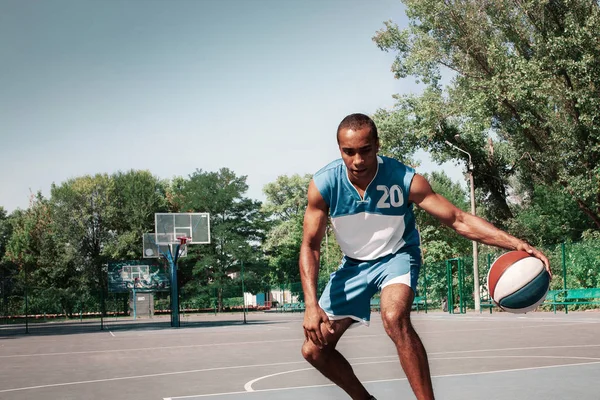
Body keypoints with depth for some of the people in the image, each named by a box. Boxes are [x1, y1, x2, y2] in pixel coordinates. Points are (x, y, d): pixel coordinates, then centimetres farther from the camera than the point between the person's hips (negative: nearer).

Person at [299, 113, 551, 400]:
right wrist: (311, 305, -27)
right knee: (314, 350, 2)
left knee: (394, 318, -36)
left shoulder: (405, 180, -27)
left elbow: (459, 220, -24)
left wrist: (516, 244, -37)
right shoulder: (323, 184, -23)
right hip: (354, 263, 3)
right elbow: (310, 246, -15)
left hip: (397, 256, -3)